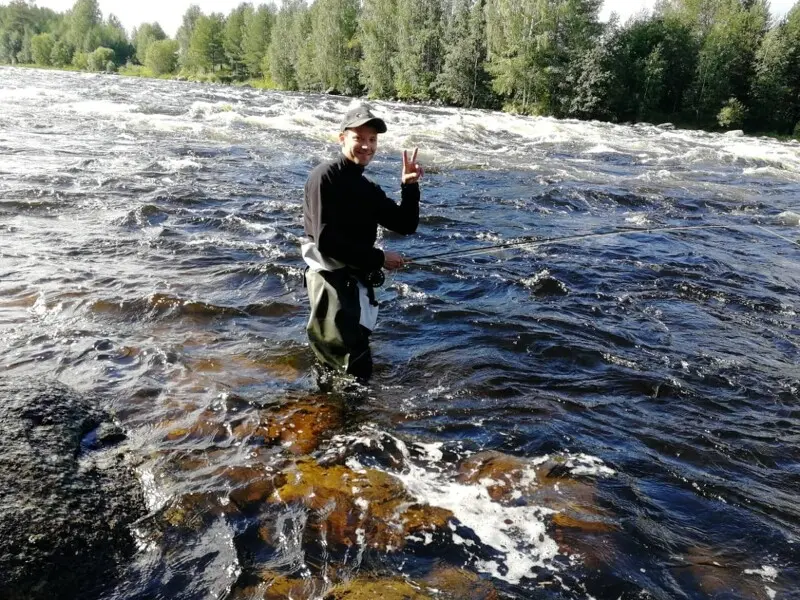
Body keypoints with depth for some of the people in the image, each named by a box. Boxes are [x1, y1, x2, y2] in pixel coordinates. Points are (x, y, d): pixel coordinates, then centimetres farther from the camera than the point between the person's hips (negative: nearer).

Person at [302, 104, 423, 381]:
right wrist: (378, 258, -15)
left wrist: (409, 187, -4)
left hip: (359, 282, 9)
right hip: (331, 280, -8)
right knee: (355, 369, -9)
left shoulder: (369, 190, 15)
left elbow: (406, 225, 12)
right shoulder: (324, 177, -10)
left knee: (359, 367, 17)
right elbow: (325, 240, -19)